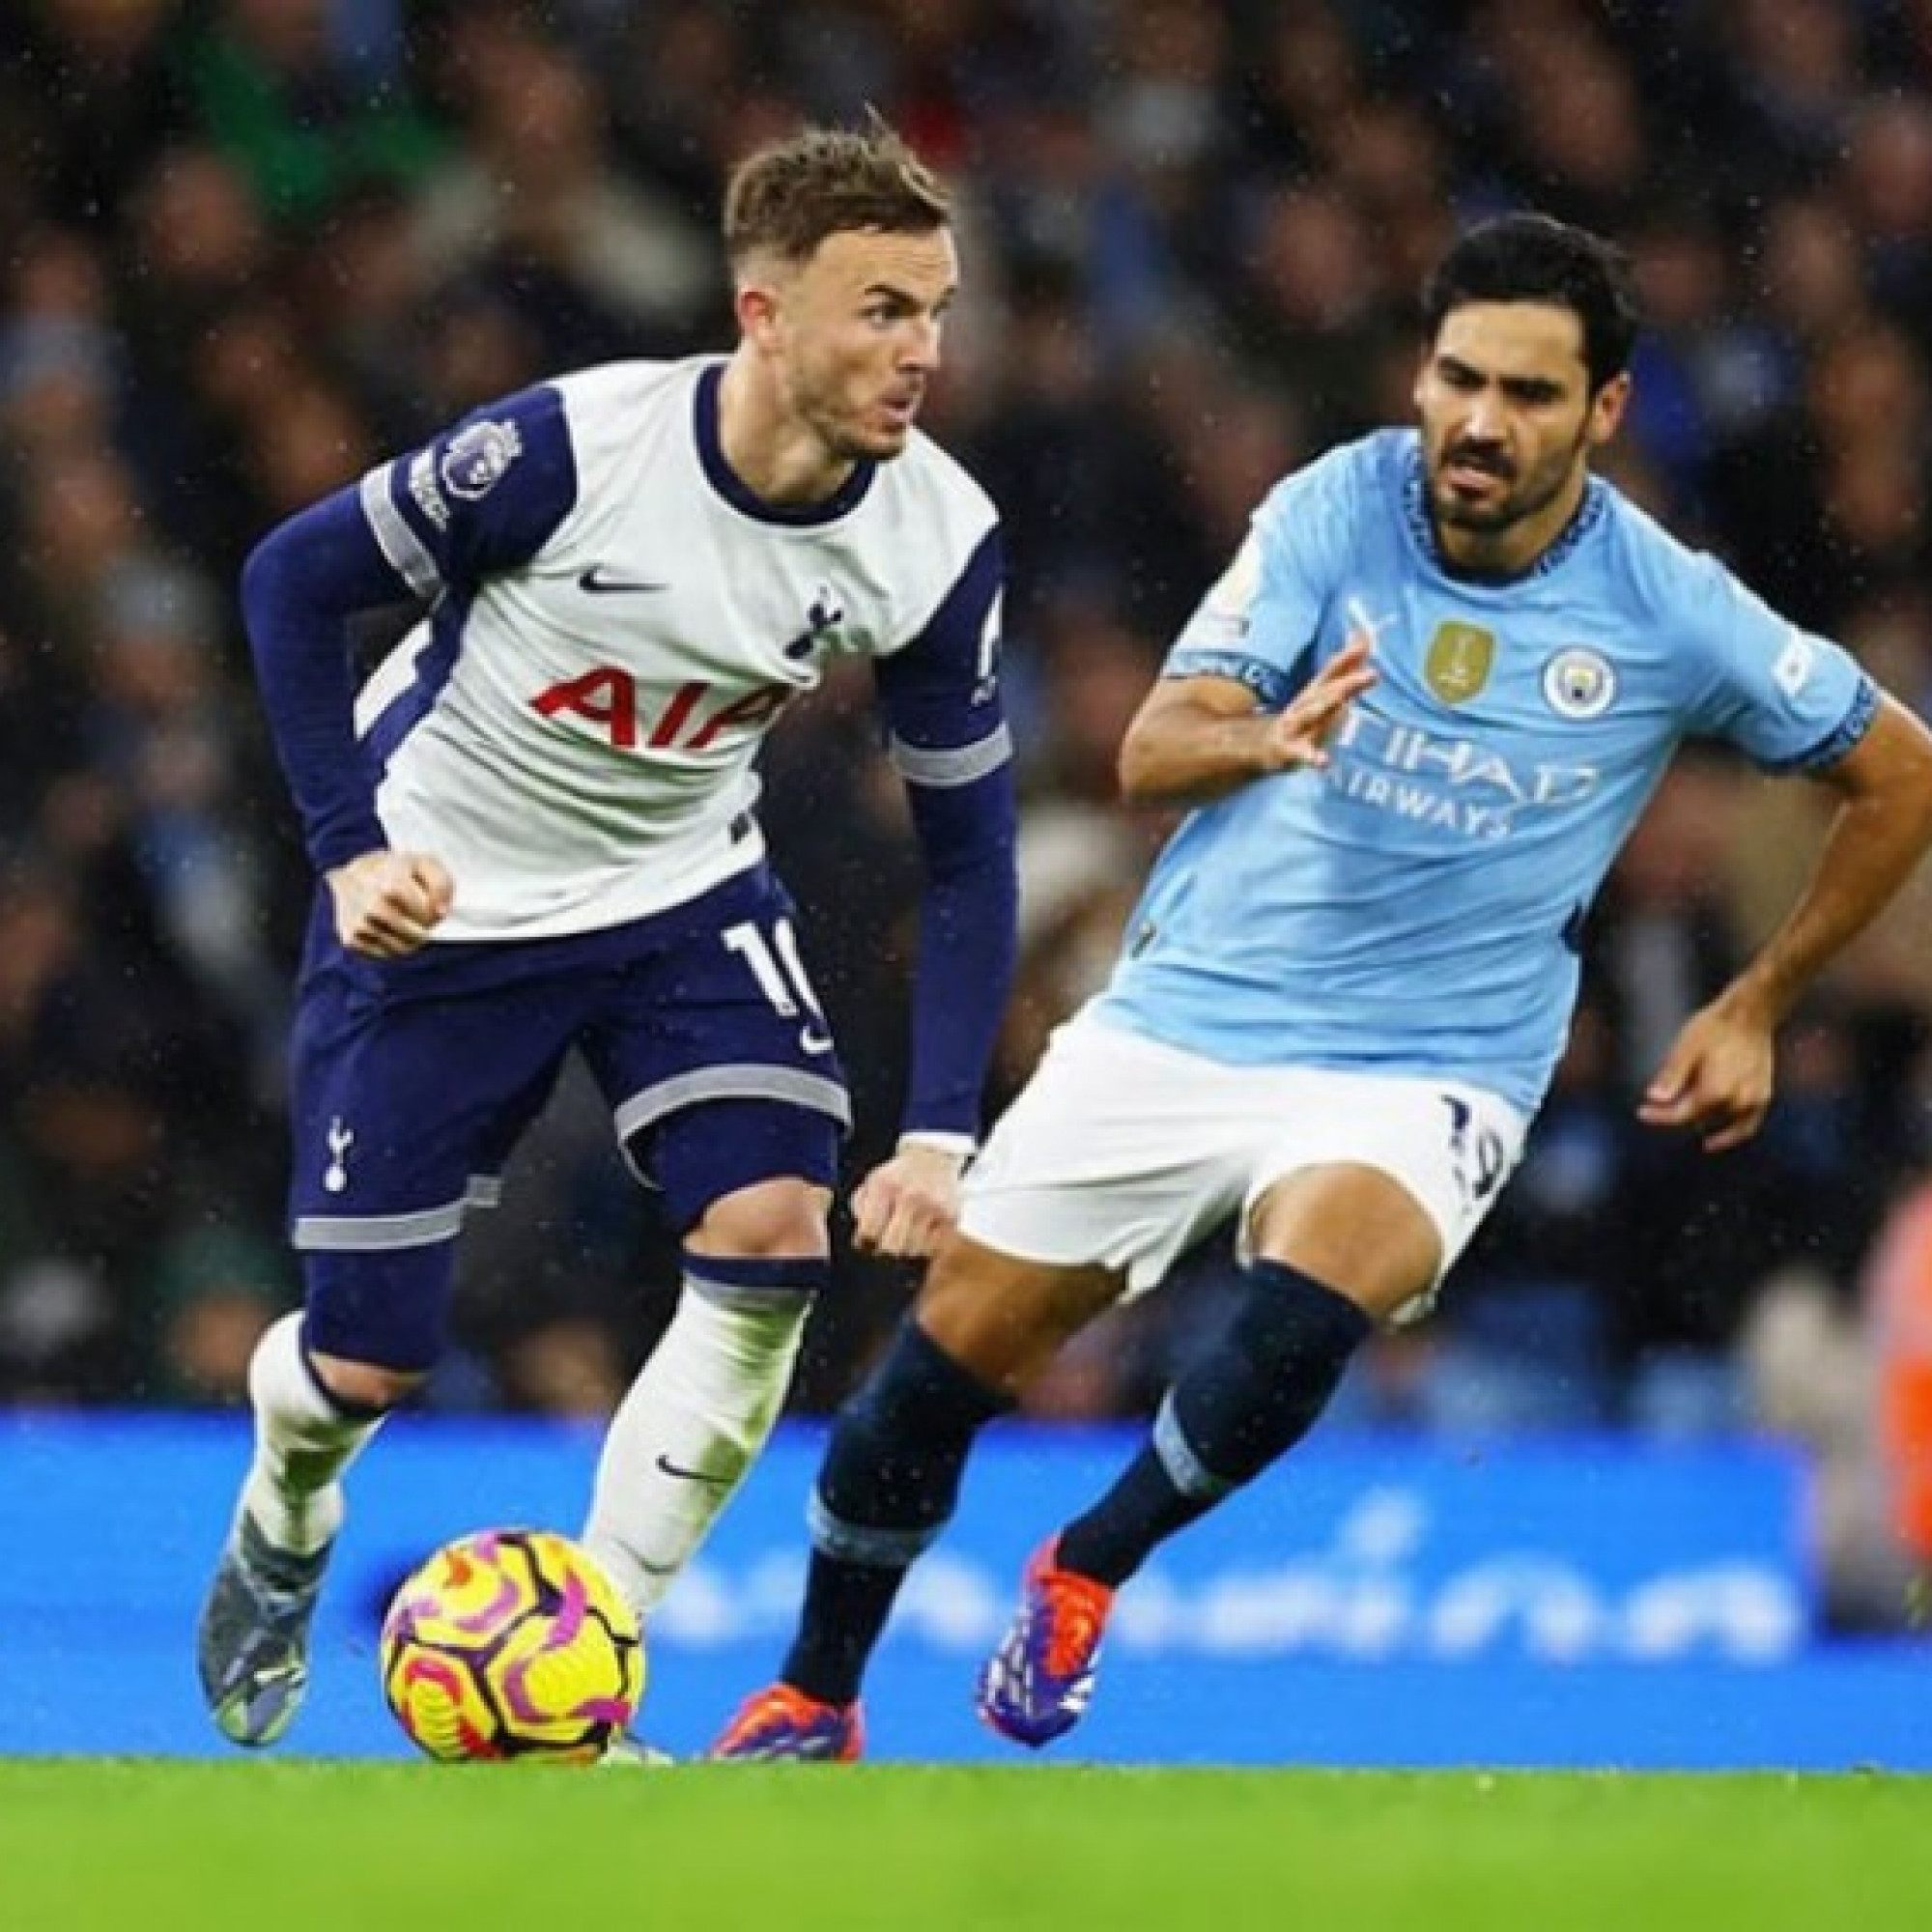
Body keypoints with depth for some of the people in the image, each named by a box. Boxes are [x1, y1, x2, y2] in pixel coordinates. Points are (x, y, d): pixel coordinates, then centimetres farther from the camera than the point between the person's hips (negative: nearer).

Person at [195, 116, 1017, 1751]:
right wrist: (351, 848, -22)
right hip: (437, 903, -3)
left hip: (682, 894, 3)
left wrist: (942, 1133, -17)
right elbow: (294, 580, -16)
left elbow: (967, 846, -9)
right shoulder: (571, 447, -29)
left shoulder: (939, 541, -19)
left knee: (777, 1235, -20)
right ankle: (281, 1538, 40)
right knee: (365, 1360, 0)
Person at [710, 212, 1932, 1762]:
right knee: (953, 1348, 2)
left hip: (1425, 1075, -2)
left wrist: (1756, 1008, 6)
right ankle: (812, 1701, 26)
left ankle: (1086, 1575, -6)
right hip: (1186, 1015, 2)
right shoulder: (1332, 512, -9)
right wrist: (1264, 740, -40)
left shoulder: (1674, 616, -10)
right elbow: (1152, 753, -17)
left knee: (1308, 1302, -33)